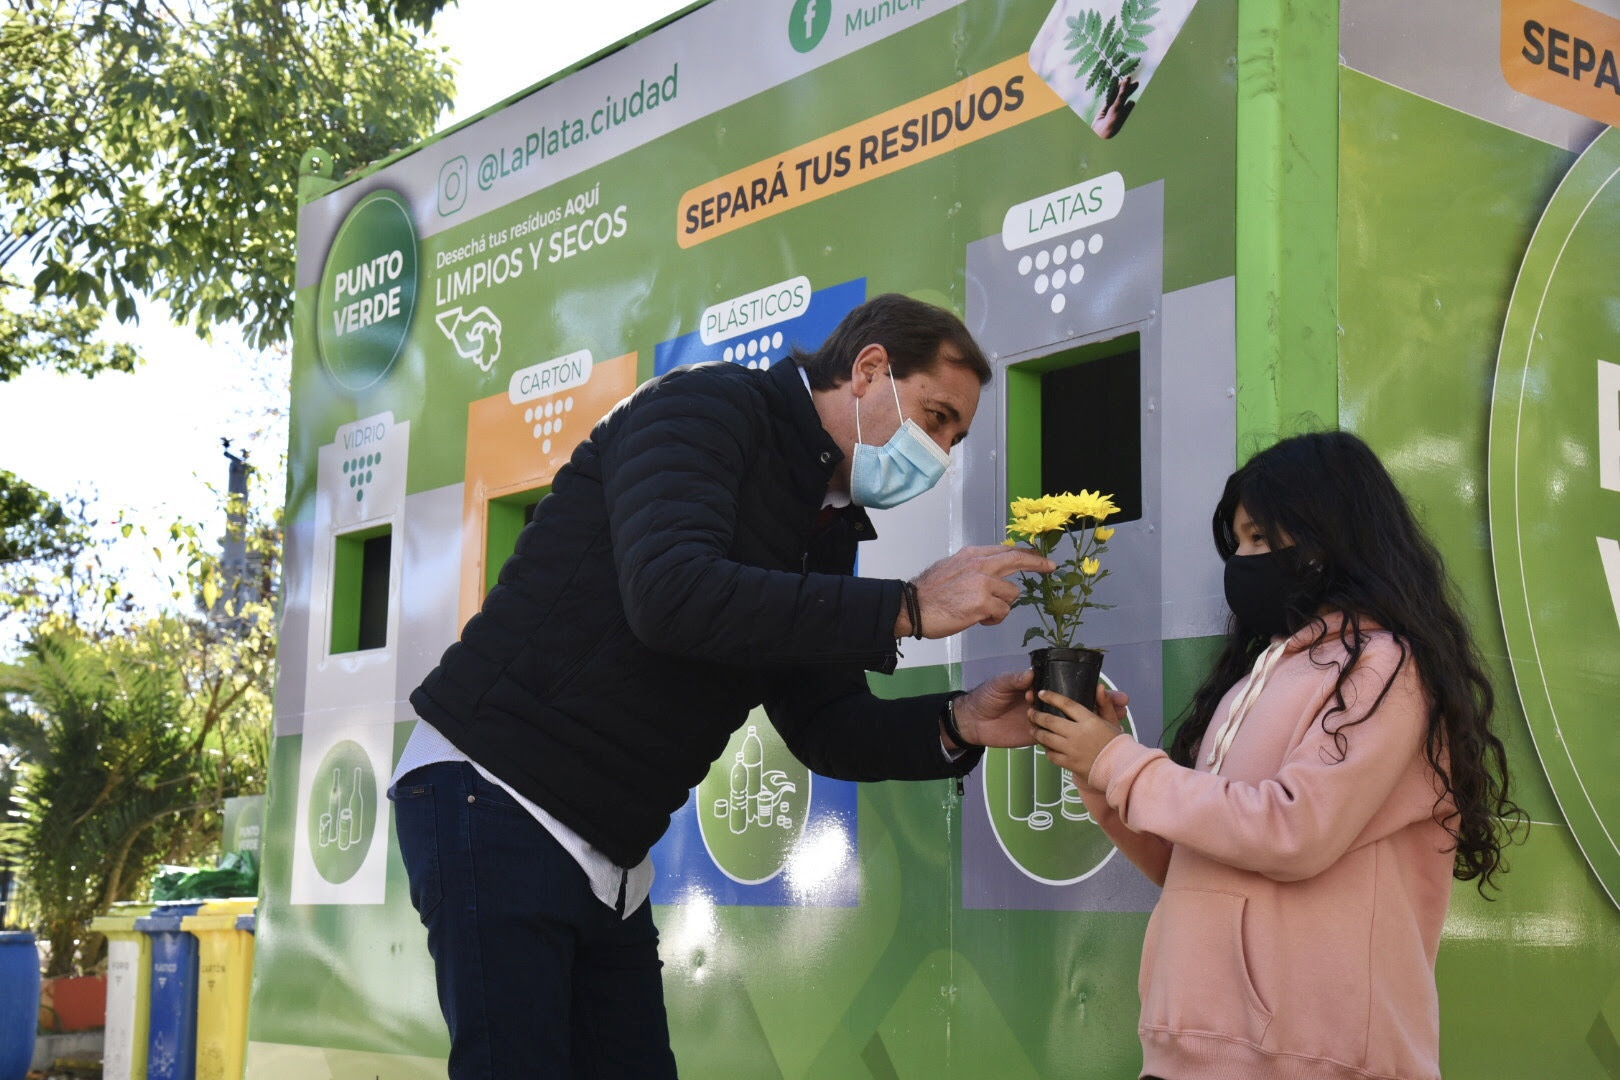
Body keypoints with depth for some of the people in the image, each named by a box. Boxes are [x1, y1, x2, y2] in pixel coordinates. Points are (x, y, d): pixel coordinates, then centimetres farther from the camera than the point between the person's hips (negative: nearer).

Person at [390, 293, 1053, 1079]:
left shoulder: (827, 530, 14)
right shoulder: (709, 407, -11)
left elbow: (824, 724, 13)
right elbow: (671, 596, -29)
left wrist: (956, 725, -7)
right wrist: (907, 608, -27)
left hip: (609, 858, 9)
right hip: (493, 799, -9)